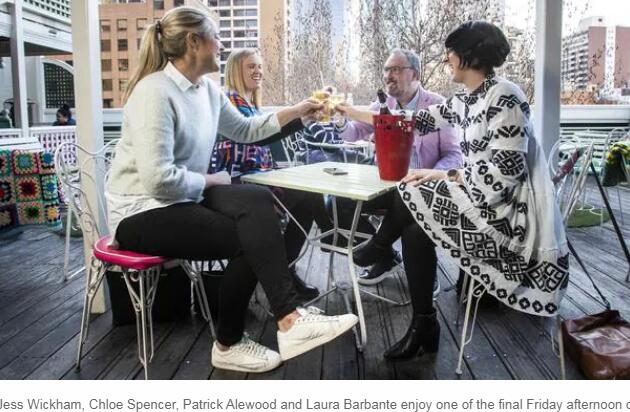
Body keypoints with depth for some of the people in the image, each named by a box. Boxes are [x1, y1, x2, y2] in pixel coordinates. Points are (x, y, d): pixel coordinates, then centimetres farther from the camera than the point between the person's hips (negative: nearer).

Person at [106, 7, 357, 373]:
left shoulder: (207, 89, 6)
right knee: (248, 238, -15)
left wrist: (295, 111, 14)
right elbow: (157, 179, -28)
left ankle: (288, 318, -16)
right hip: (142, 212, -7)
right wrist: (210, 180, -13)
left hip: (184, 196, 7)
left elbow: (244, 129, 21)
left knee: (258, 201, -17)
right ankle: (230, 343, 0)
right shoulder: (155, 92, -20)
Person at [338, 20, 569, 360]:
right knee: (414, 232, -8)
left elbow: (502, 175, -23)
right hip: (483, 200, 8)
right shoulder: (465, 101, 10)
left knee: (413, 193, -15)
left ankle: (378, 246, 16)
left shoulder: (504, 97, -17)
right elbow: (414, 121, 11)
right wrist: (353, 113, 13)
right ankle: (424, 327, 4)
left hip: (512, 210, -8)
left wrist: (443, 176, -16)